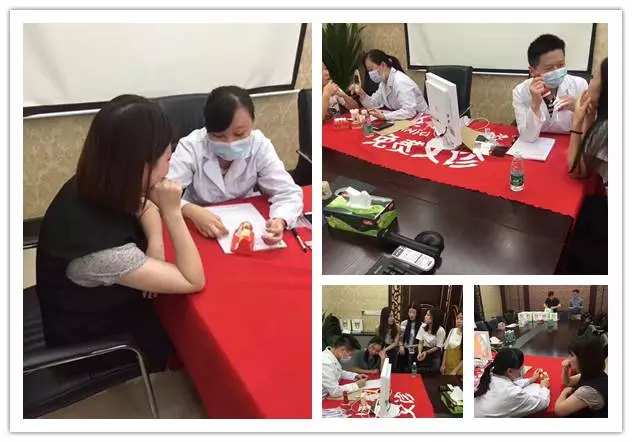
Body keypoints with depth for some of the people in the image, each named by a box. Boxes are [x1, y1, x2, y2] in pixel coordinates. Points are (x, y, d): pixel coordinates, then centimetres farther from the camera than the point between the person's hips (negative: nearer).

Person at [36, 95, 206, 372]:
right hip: (93, 339, -6)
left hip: (104, 303, 6)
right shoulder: (99, 245, -42)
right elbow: (194, 281, -30)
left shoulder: (92, 187, -19)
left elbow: (145, 207, 3)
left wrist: (155, 248, -15)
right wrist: (173, 213, -35)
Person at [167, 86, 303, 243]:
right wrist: (192, 211, -42)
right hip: (198, 230, 0)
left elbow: (288, 193, -14)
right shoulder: (191, 147, -18)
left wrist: (279, 221, -34)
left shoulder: (260, 146, -13)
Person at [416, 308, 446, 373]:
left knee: (434, 372, -8)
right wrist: (419, 352, -18)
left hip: (435, 353, -2)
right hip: (424, 352, 3)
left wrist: (426, 352, -21)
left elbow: (438, 347, -9)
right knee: (420, 372, -5)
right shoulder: (423, 326, -7)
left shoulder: (440, 330, -17)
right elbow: (420, 342, -1)